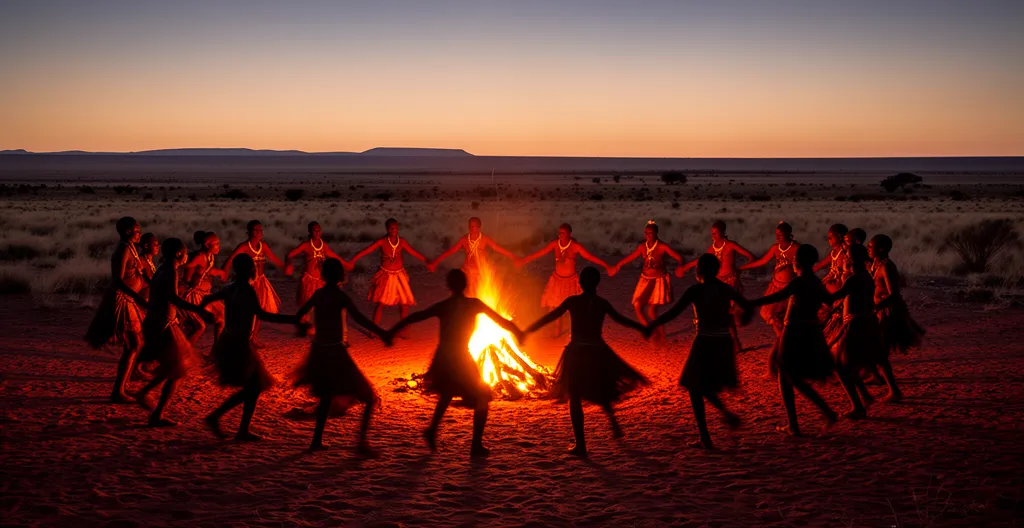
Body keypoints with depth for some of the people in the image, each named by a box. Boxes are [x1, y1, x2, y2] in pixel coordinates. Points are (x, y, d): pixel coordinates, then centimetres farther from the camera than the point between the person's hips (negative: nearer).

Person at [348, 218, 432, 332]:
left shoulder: (402, 241, -2)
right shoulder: (382, 241, -12)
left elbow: (415, 253, 5)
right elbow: (366, 251, -18)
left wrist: (427, 263, 0)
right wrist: (352, 262, -26)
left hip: (399, 275, 3)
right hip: (385, 275, -3)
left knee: (404, 303, 5)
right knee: (380, 303, -3)